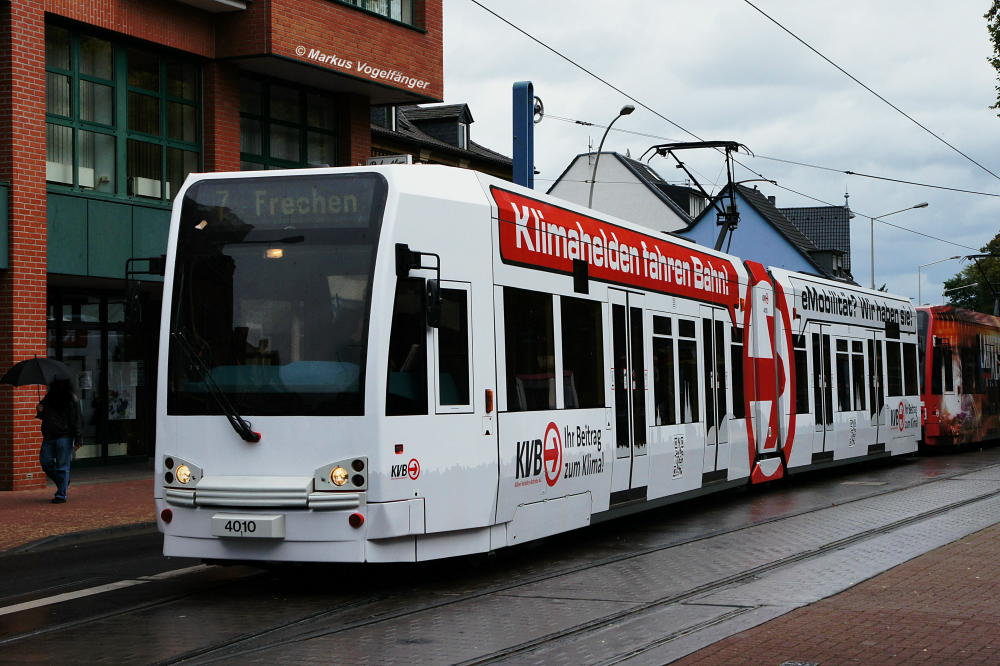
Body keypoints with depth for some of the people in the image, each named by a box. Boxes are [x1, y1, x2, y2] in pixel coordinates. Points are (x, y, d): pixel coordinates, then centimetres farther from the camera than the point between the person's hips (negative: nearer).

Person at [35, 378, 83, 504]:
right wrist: (39, 411, 0)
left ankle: (61, 494, 0)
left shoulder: (72, 399, -2)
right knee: (45, 462, 3)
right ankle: (63, 483, 25)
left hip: (64, 436, -6)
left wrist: (77, 440, -9)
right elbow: (43, 416, 25)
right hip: (48, 437, 6)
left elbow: (77, 419, -5)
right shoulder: (48, 397, 15)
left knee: (62, 465, -4)